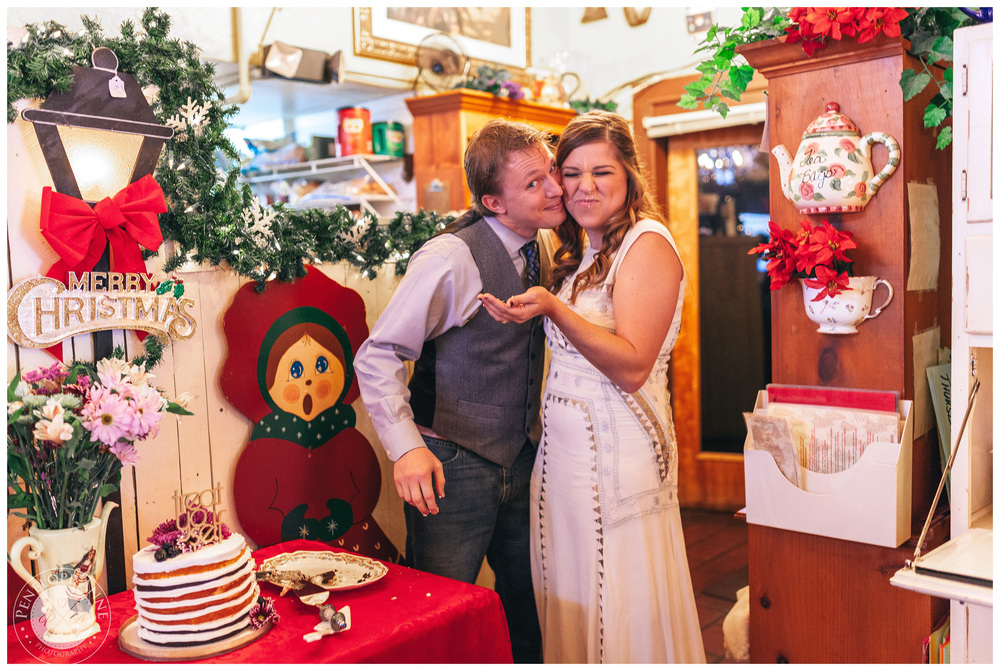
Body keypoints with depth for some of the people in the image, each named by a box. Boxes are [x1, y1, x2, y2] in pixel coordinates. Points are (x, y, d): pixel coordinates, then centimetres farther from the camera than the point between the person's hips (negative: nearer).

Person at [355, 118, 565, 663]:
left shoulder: (539, 252, 4)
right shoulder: (453, 258, -20)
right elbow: (377, 356, -21)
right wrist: (407, 447, -31)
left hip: (522, 460, 7)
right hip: (454, 468, -7)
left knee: (530, 609, 20)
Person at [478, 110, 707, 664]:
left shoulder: (647, 243, -11)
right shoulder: (578, 253, 14)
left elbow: (633, 366, -21)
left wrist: (552, 308, -26)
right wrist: (532, 307, 8)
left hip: (617, 451, -8)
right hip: (560, 447, 8)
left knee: (618, 611, 3)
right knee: (569, 605, 16)